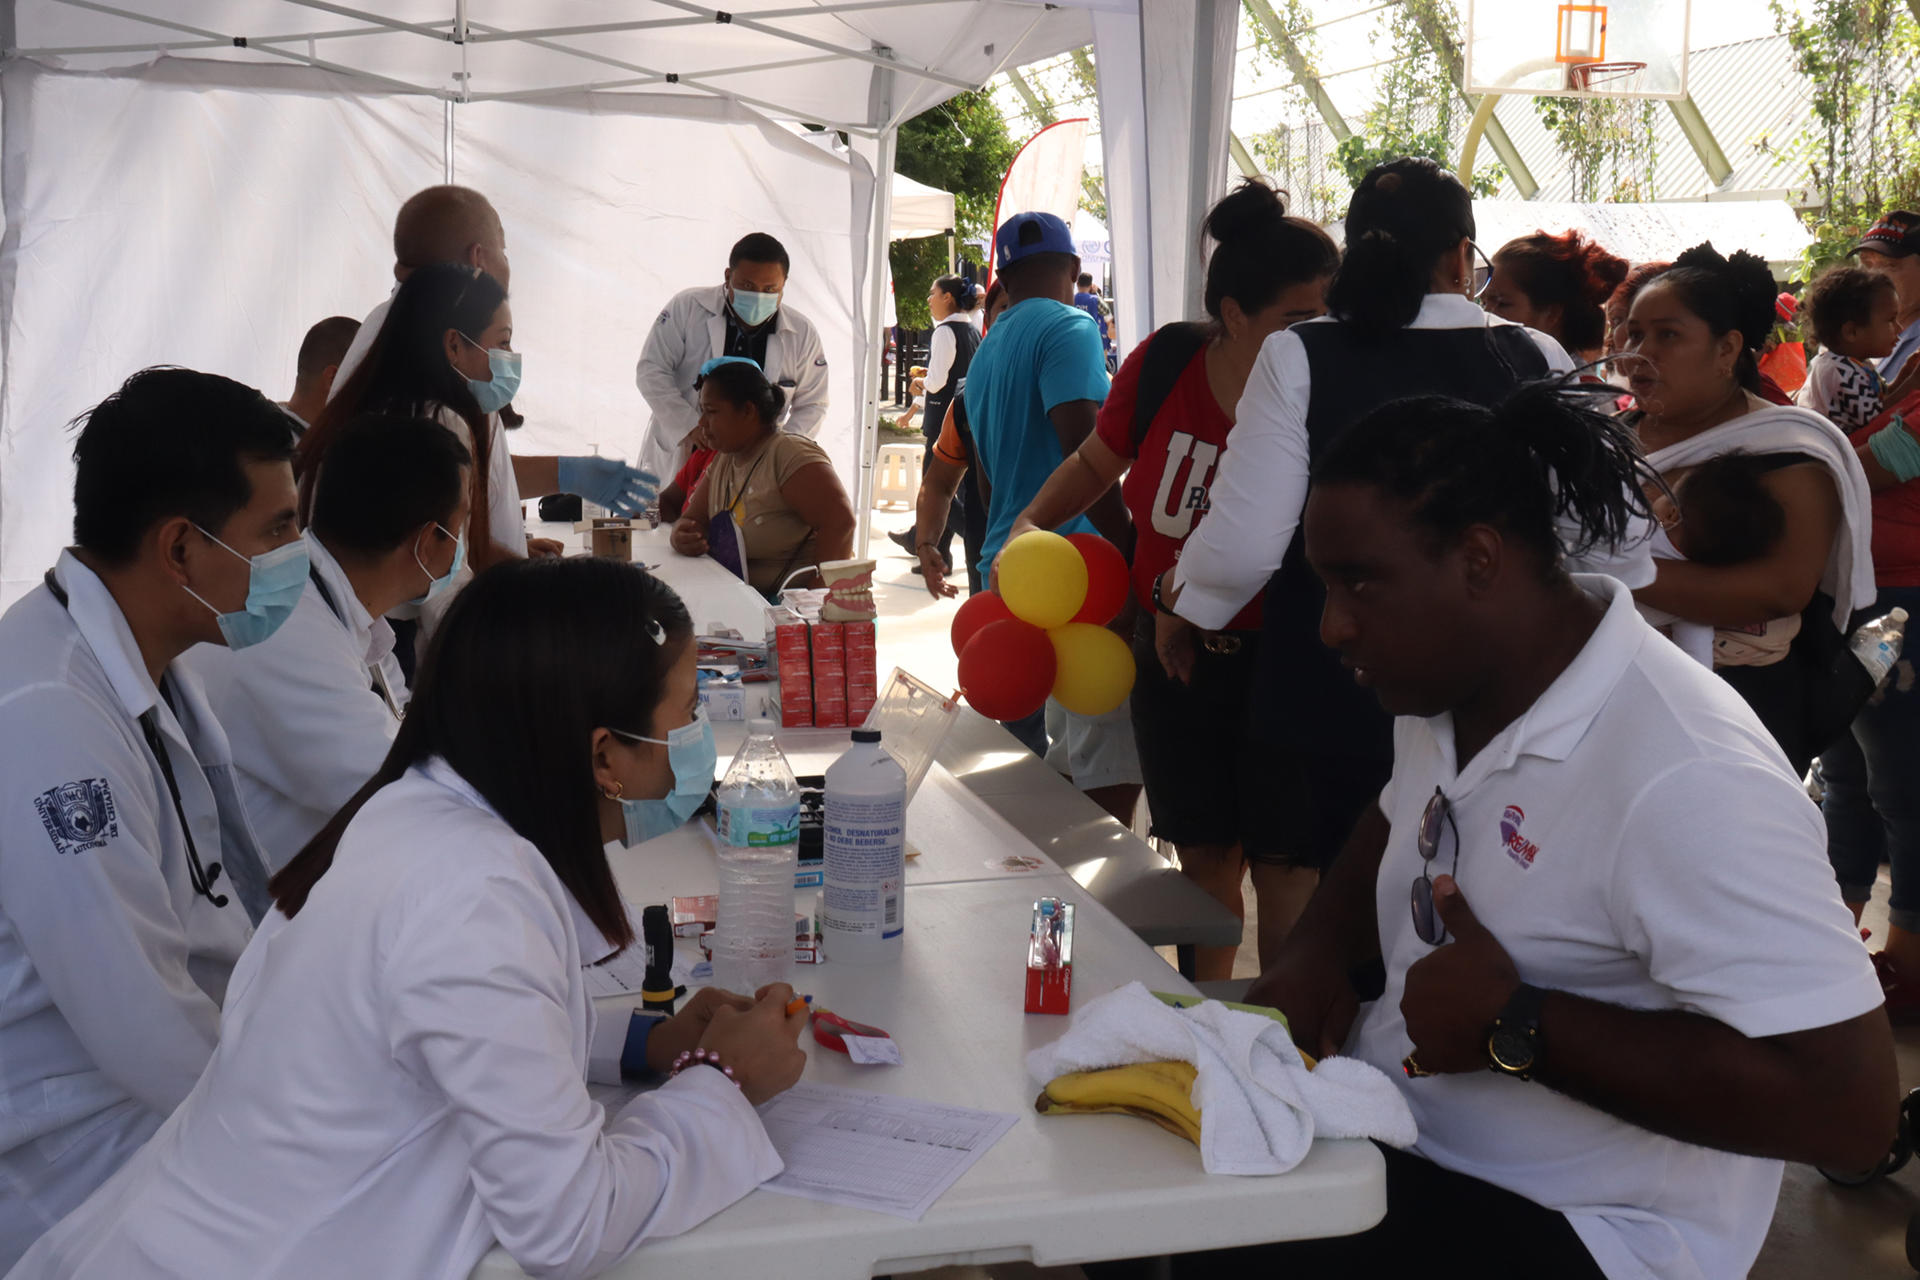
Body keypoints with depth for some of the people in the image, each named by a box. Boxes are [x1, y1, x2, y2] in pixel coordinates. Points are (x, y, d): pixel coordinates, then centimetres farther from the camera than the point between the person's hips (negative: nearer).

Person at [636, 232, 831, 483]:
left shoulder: (803, 335, -1)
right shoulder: (688, 307, -5)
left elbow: (812, 406, 7)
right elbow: (651, 371, -5)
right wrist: (691, 431, -16)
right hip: (676, 461, 0)